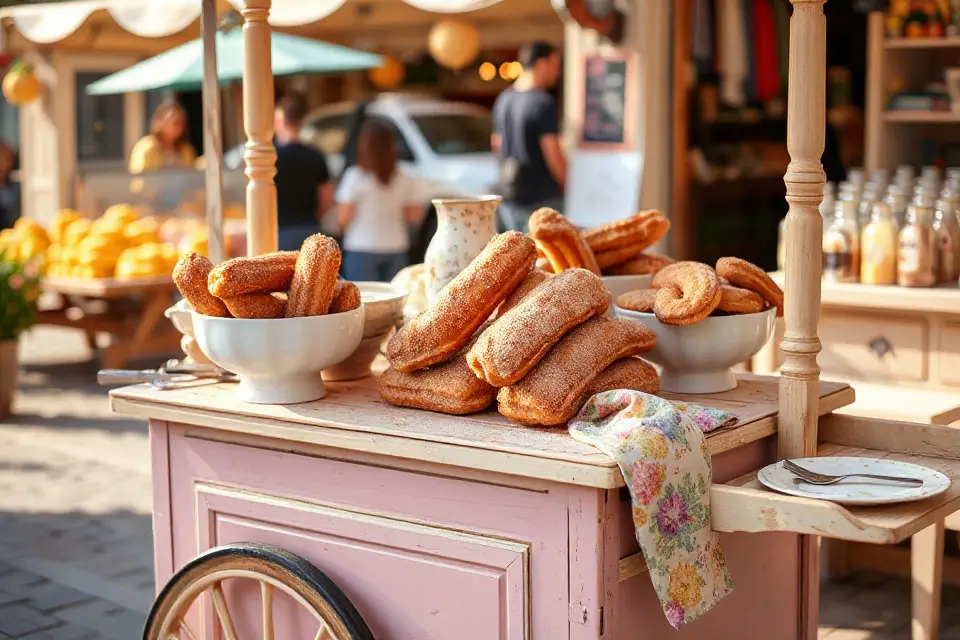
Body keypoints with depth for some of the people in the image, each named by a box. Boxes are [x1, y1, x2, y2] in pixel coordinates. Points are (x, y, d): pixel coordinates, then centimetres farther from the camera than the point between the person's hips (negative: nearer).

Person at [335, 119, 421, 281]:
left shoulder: (355, 177, -8)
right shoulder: (404, 180, 2)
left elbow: (343, 219, -8)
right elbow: (414, 216, 6)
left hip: (361, 250, -3)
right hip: (396, 249, 4)